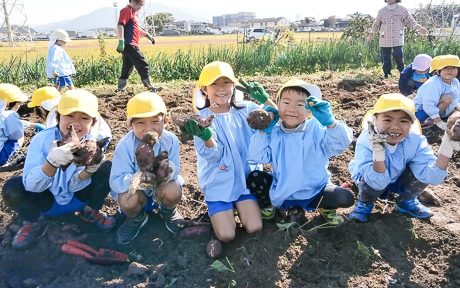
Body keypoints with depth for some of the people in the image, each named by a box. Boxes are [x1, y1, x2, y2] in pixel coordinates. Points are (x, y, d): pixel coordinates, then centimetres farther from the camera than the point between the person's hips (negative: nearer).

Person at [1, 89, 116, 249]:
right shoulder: (41, 140, -23)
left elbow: (74, 186, -16)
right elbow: (31, 186, -30)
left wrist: (88, 171, -39)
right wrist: (52, 162, -49)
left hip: (79, 198, 2)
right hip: (47, 200, -1)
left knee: (107, 168, -21)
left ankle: (90, 212, 3)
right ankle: (33, 222, 1)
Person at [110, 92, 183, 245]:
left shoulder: (170, 140, -18)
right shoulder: (125, 145, -24)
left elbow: (174, 171, -18)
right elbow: (116, 180, -28)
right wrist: (134, 180, -51)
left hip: (161, 187, 1)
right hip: (135, 189, -1)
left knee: (173, 192, -33)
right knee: (129, 201, -34)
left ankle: (168, 212, 7)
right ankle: (136, 219, 6)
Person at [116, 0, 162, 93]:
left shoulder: (134, 12, 21)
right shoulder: (126, 10, -9)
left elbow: (137, 28, 33)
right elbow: (120, 25, -20)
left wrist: (148, 35, 34)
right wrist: (121, 41, -28)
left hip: (130, 45, 10)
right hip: (129, 45, -10)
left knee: (128, 67, 12)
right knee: (143, 65, -7)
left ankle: (121, 88, 17)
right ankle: (150, 86, -2)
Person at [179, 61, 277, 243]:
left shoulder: (246, 109, -2)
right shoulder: (202, 118, -10)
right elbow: (213, 154, -18)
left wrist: (264, 99, -18)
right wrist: (205, 136, -39)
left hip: (245, 178, 2)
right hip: (218, 183, -2)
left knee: (254, 228, -6)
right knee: (226, 235, -9)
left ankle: (239, 206, 24)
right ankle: (217, 210, 23)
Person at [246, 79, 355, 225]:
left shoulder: (316, 129, -12)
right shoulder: (273, 132, -6)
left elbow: (340, 145, -28)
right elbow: (257, 157, -14)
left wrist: (330, 122, -45)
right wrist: (263, 131, -20)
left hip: (314, 190, -1)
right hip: (282, 190, 2)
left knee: (346, 198, -23)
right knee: (253, 179, -17)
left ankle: (325, 207, 13)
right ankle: (288, 208, 2)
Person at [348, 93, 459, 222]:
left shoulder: (415, 140, -23)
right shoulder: (366, 141, -33)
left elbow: (432, 178, -31)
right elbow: (378, 182, -37)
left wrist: (447, 147, -41)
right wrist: (378, 153, -52)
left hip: (398, 180, 3)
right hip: (371, 181, -3)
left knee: (424, 170, -24)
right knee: (374, 183, -36)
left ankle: (406, 202, 9)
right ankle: (364, 204, 2)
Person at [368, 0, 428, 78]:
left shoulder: (402, 10, 4)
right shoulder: (381, 11, 8)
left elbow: (410, 21, 6)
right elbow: (376, 24, 16)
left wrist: (420, 28, -5)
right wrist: (370, 35, 15)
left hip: (398, 39, -2)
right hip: (385, 40, 2)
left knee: (398, 55, -13)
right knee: (385, 58, 3)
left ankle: (402, 72, 11)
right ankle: (386, 75, 14)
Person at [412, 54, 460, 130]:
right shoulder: (433, 84, -28)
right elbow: (429, 105, -35)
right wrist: (439, 122, -34)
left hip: (436, 109, 10)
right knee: (447, 98, -26)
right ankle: (430, 120, -18)